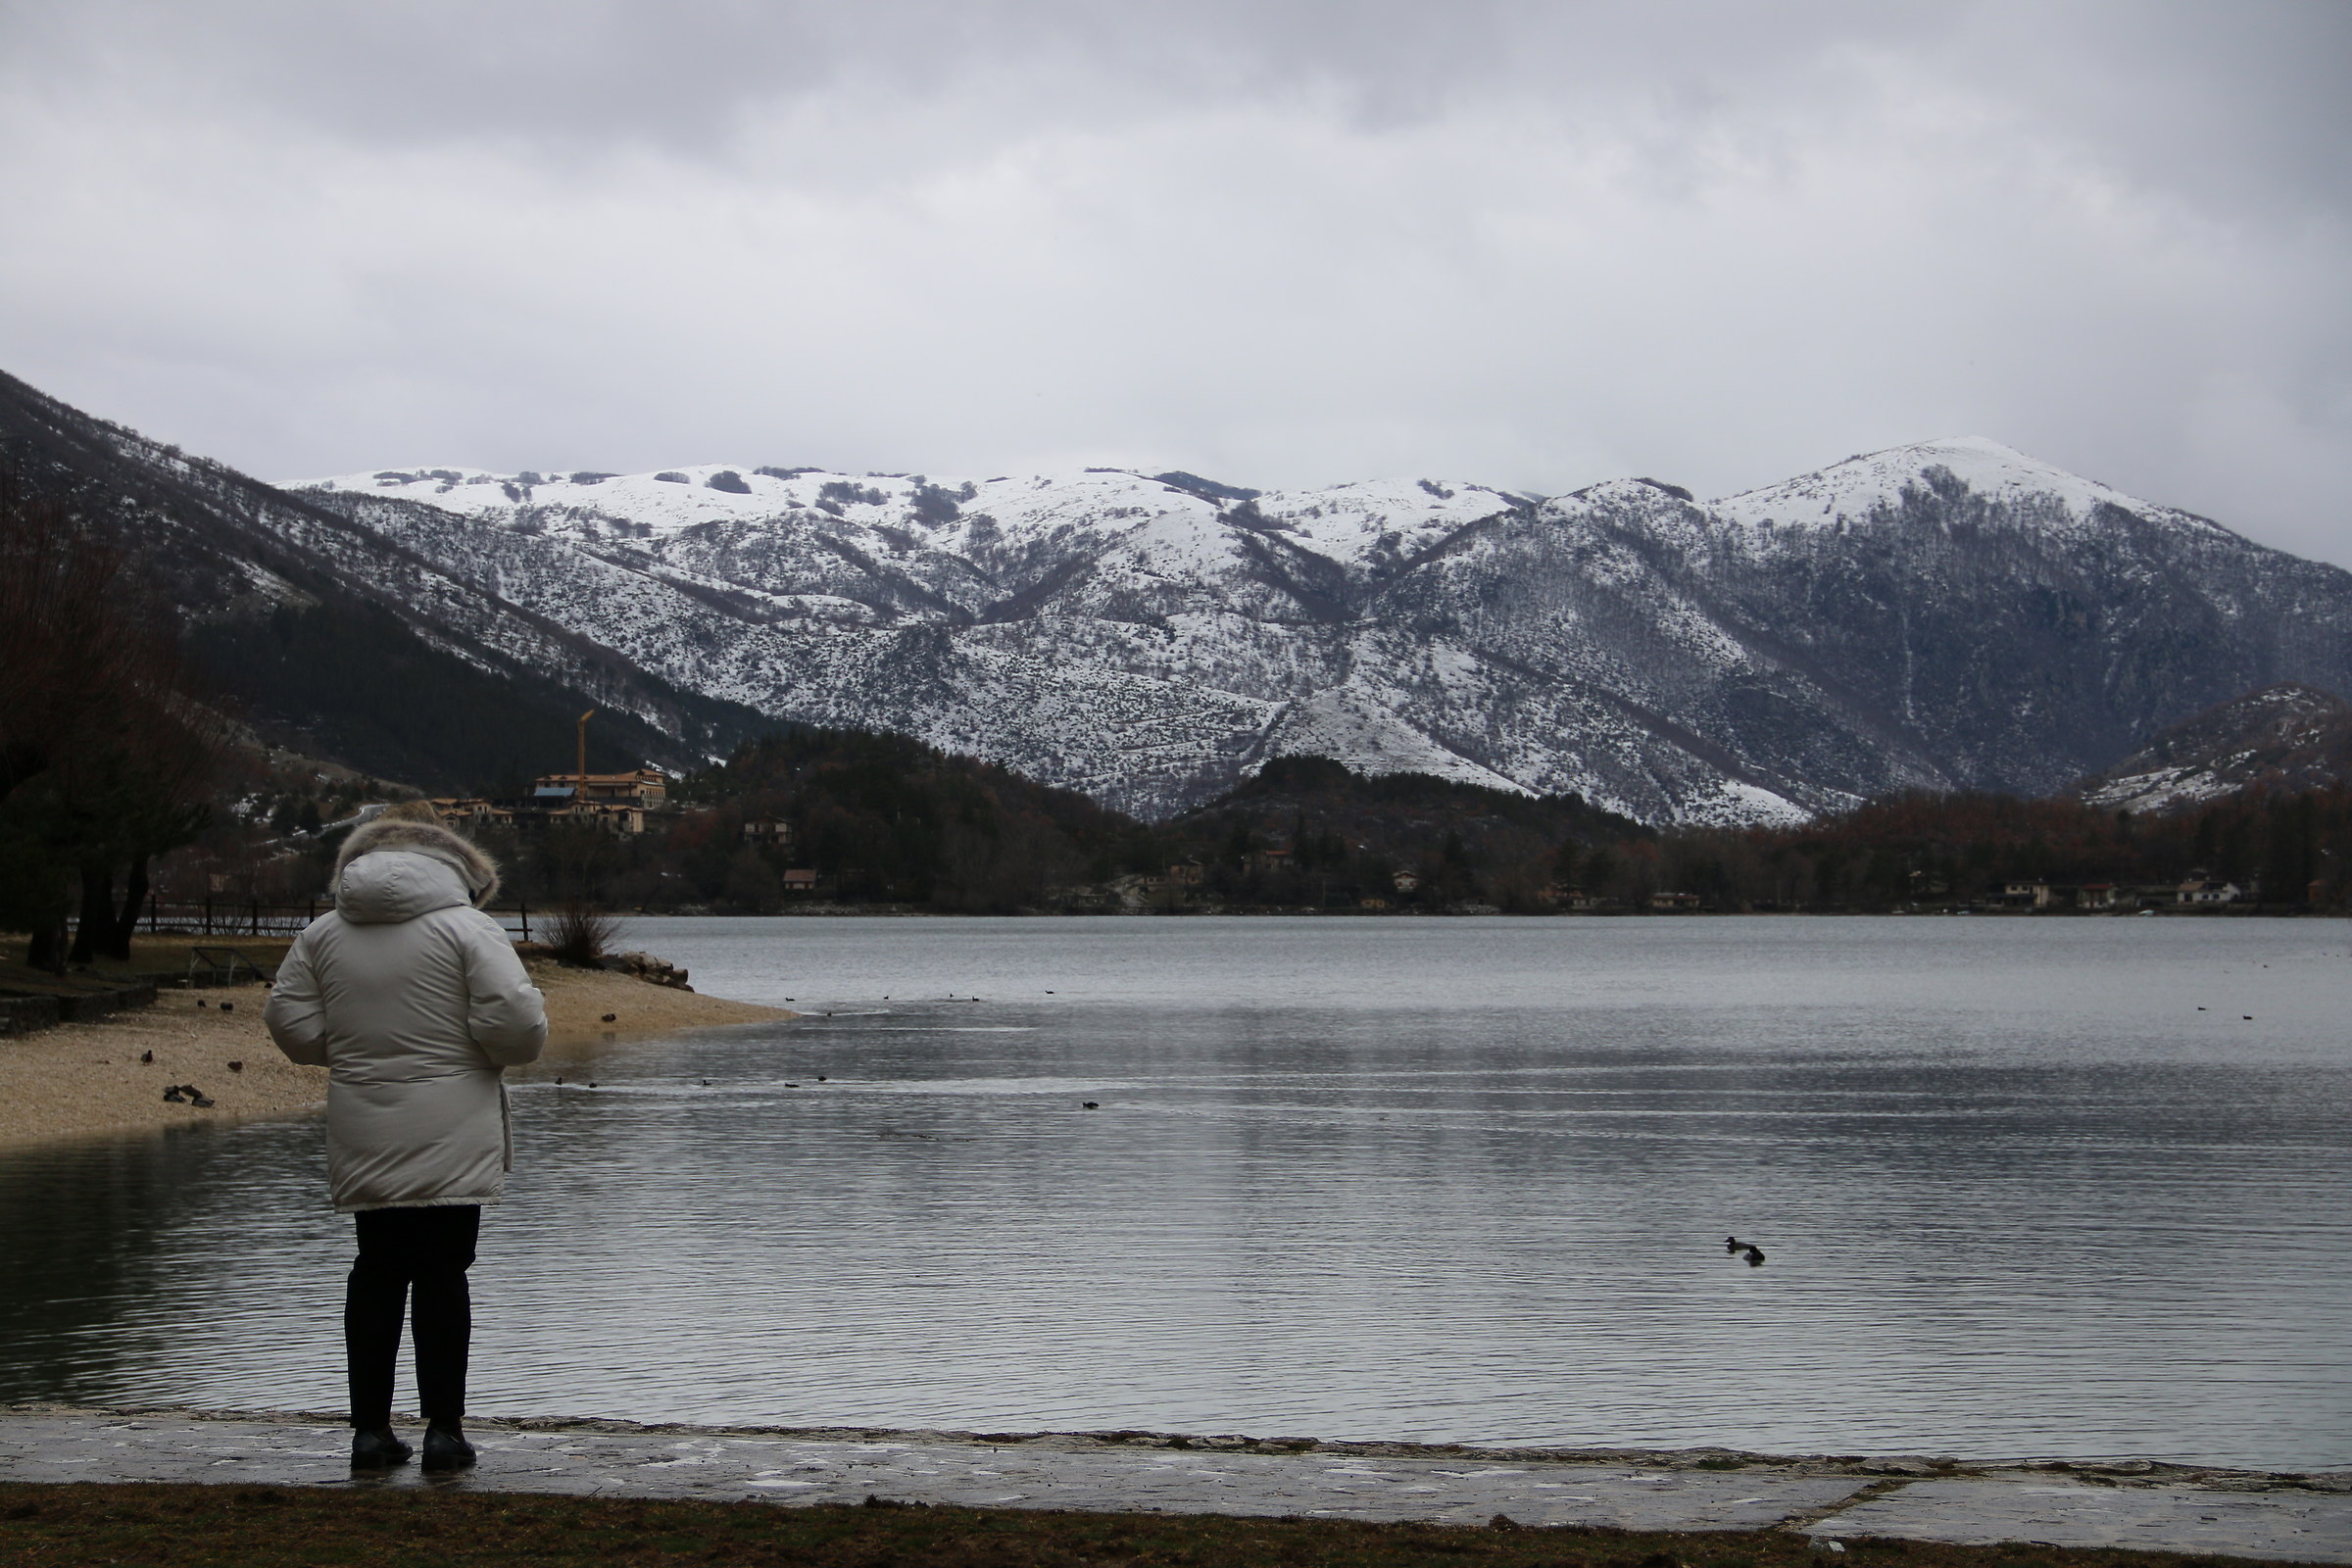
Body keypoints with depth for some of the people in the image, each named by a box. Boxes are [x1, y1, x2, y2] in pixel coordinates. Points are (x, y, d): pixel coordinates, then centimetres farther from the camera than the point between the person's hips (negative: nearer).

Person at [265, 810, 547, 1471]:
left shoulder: (322, 935, 9)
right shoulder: (466, 927, -6)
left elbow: (289, 1022, 9)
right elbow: (515, 1022, -14)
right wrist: (514, 1046, 8)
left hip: (364, 1144, 4)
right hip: (449, 1143, -4)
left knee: (376, 1275, 11)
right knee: (442, 1275, 1)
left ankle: (370, 1428, 12)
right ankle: (443, 1430, 2)